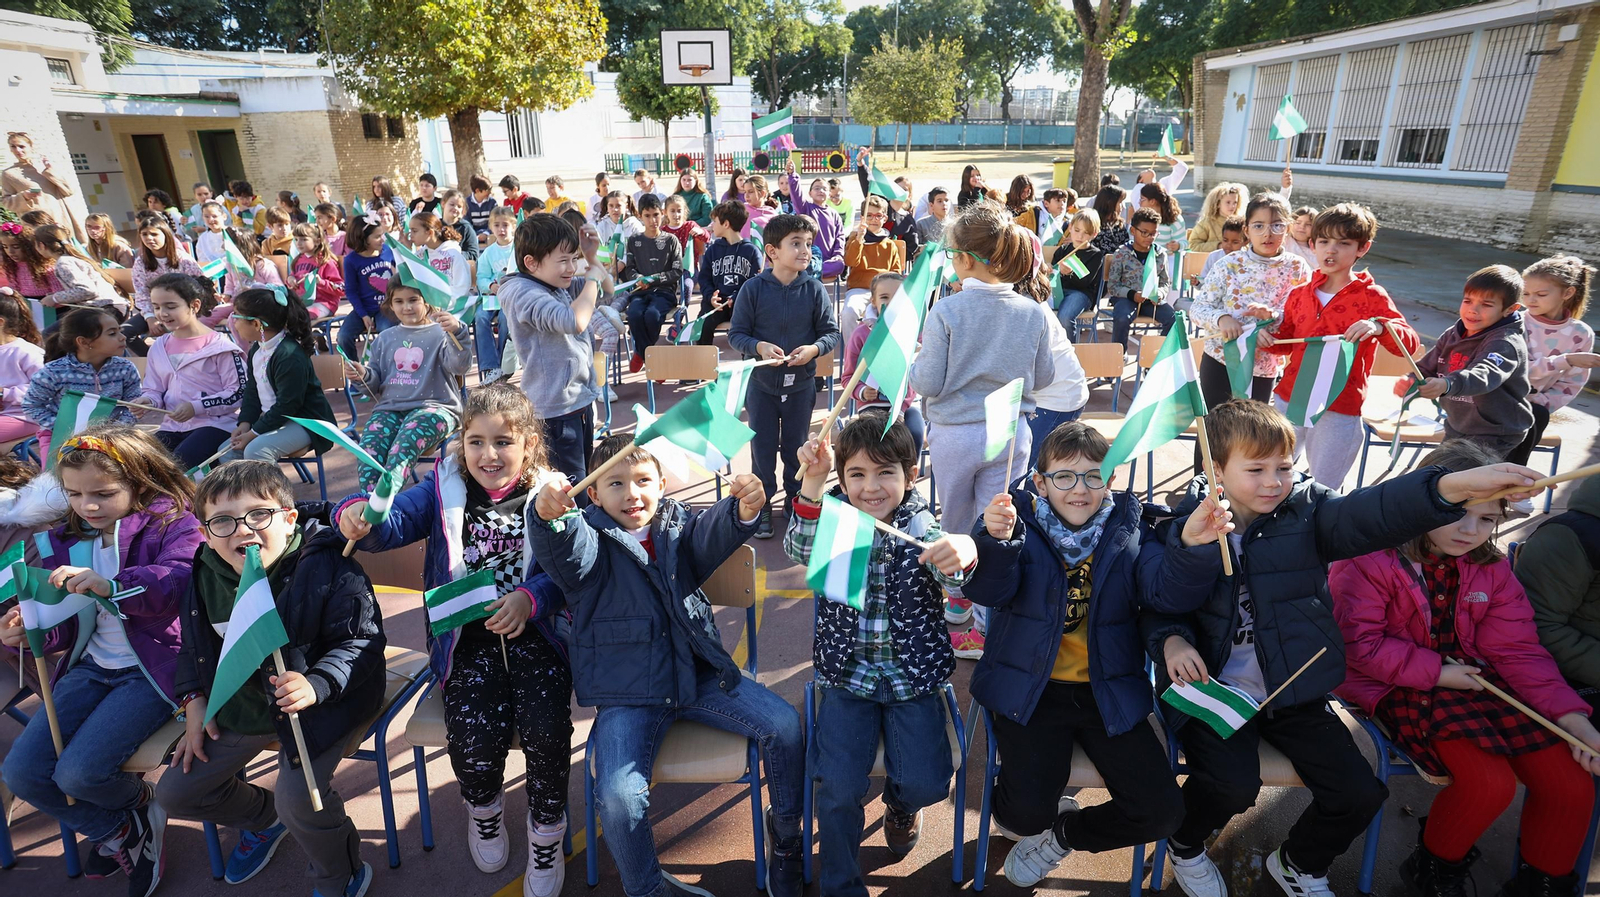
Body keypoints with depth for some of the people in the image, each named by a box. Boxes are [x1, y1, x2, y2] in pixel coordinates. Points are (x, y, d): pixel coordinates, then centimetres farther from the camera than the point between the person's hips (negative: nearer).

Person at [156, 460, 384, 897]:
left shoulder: (329, 567, -23)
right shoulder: (205, 576, -3)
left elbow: (362, 640, -21)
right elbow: (195, 644, 16)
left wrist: (316, 685, -35)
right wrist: (195, 700, 7)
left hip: (322, 702, -7)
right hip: (240, 706, 7)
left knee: (299, 797, -26)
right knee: (174, 792, 14)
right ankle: (263, 817, 43)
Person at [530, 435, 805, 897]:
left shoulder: (677, 525, 5)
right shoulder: (589, 539, -3)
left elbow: (715, 533, -16)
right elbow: (563, 550, -27)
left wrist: (744, 509, -40)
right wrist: (549, 517, -52)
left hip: (698, 673, 3)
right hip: (628, 694, -3)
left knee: (784, 724, -8)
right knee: (618, 795, -22)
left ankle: (785, 832, 18)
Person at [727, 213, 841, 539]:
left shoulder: (814, 289, -6)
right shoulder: (753, 288, -9)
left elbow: (832, 332, 0)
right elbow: (736, 334, -5)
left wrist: (814, 348, -20)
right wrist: (759, 347, -23)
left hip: (801, 383, 1)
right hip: (762, 382, -1)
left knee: (797, 447, 15)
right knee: (762, 447, 9)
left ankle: (795, 500, 34)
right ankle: (762, 506, 26)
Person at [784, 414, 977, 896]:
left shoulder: (921, 527, -8)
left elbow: (953, 578, -27)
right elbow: (801, 551, -28)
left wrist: (963, 553, -53)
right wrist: (812, 482, -46)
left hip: (913, 677, 0)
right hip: (847, 676, 0)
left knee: (927, 784, -9)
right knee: (838, 788, -11)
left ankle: (900, 803, 30)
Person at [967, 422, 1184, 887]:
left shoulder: (1130, 526, -1)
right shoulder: (1018, 519, -7)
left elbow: (1167, 595, -15)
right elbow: (987, 591, -20)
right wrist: (997, 539, -41)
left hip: (1109, 692, 3)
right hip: (1031, 688, -2)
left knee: (1162, 811, -5)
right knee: (1026, 812, -17)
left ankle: (1063, 833, 23)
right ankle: (1025, 820, 23)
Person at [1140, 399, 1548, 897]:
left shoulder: (1306, 508, -4)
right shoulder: (1181, 523, -7)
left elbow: (1369, 511, -26)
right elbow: (1154, 607, -1)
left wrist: (1453, 486, -45)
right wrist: (1170, 640, -22)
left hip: (1292, 690, 3)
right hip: (1214, 688, -3)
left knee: (1359, 794, 0)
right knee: (1234, 784, -23)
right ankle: (1184, 845, 14)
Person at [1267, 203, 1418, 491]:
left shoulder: (1372, 297, -4)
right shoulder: (1300, 294, 8)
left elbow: (1410, 344, -11)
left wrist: (1379, 327, -31)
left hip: (1339, 412, -4)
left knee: (1323, 493, 5)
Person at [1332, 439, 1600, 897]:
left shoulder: (1492, 569, 5)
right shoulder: (1369, 558, -15)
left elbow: (1519, 651, 3)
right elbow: (1360, 644, -18)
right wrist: (1435, 671, -18)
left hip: (1477, 682, 7)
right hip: (1397, 689, -7)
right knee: (1490, 781, -23)